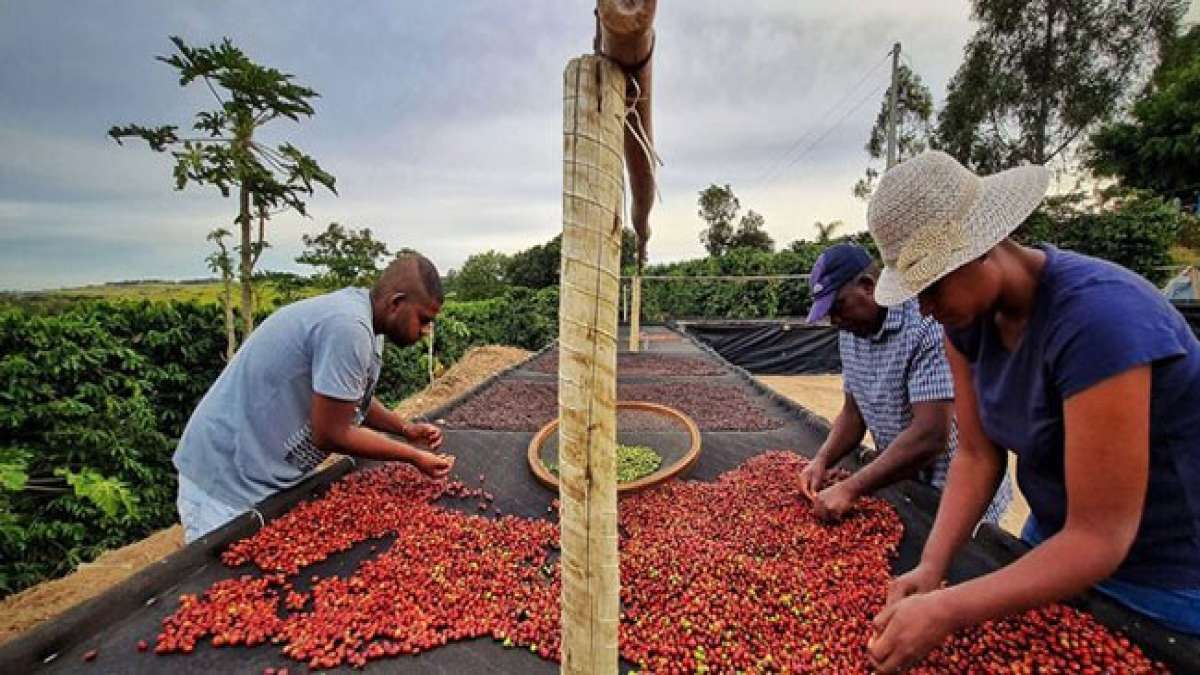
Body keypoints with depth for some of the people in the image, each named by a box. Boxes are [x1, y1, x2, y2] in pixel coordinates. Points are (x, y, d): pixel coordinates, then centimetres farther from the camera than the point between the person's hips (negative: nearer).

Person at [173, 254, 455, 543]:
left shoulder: (359, 312, 2)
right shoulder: (348, 327, -29)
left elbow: (354, 399, 13)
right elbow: (331, 435, -24)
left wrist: (406, 429, 0)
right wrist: (414, 456, -14)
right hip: (228, 481, -9)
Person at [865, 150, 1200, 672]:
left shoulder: (1095, 317, -34)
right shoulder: (968, 314, -12)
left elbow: (1101, 538, -31)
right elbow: (976, 455, -9)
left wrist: (946, 611, -35)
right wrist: (931, 566, -20)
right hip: (1060, 540, 6)